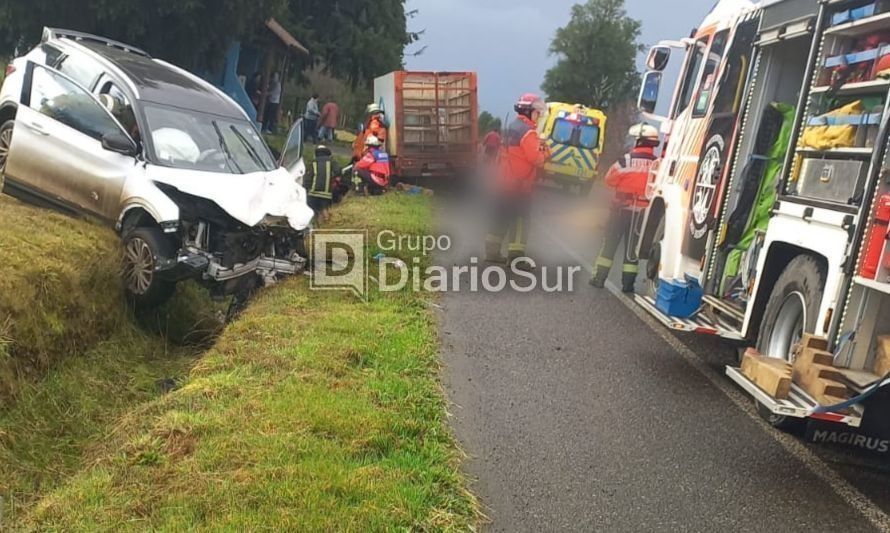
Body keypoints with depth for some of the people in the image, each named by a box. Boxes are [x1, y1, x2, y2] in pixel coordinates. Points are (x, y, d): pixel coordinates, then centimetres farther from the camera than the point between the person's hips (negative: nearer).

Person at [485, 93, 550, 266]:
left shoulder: (513, 127, 16)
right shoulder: (527, 131, -15)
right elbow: (536, 159, -20)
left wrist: (537, 146, 6)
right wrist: (545, 152, 0)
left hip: (505, 182, 9)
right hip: (519, 184, -9)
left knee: (503, 217, 15)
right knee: (521, 219, -5)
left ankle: (492, 251, 20)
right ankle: (516, 256, -5)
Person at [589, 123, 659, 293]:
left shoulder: (626, 160, -14)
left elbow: (609, 180, -3)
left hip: (622, 209, -2)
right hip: (643, 212, 2)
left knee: (610, 242, 10)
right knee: (633, 246, 11)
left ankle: (600, 277, 11)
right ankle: (628, 283, 11)